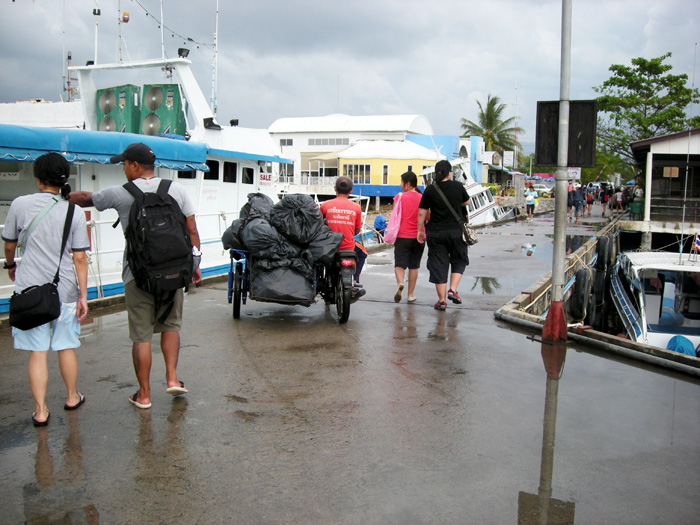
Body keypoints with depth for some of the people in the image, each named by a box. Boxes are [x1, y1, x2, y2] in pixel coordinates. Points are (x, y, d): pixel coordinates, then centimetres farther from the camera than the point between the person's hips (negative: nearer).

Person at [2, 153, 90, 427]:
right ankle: (72, 397, 32)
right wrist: (83, 295, 1)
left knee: (37, 351, 6)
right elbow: (80, 258, -4)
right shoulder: (75, 213, -3)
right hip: (65, 290, 1)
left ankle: (40, 410, 10)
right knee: (66, 347, 16)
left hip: (31, 289, -1)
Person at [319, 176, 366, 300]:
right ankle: (355, 282, 18)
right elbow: (357, 231, 8)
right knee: (362, 254, 32)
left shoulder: (326, 205, -3)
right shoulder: (356, 207, -1)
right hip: (349, 247, 0)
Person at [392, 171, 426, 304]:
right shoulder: (422, 198, 2)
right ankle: (411, 295, 14)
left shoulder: (399, 197, -5)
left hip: (402, 237, -3)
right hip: (418, 237, 3)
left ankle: (400, 283, -28)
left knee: (400, 264, 1)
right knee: (414, 266, 11)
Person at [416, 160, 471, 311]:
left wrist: (419, 230, 9)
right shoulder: (458, 186, -4)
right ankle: (452, 290, 2)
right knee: (459, 261, 19)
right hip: (456, 231, 0)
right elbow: (466, 202, 14)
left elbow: (421, 213, -2)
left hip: (435, 233, 1)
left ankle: (442, 300, 9)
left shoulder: (430, 190, -3)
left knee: (438, 264, 7)